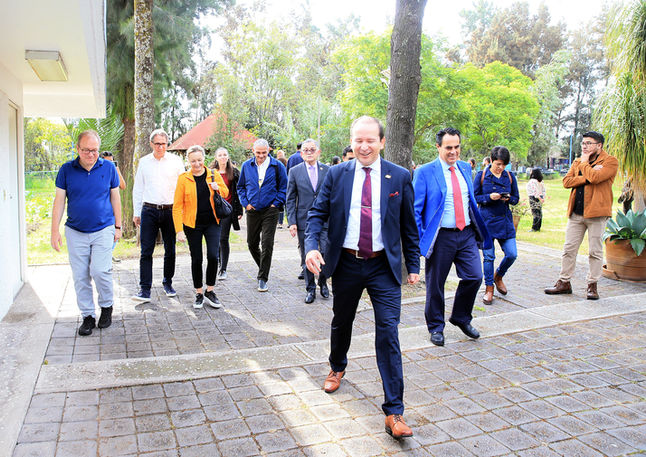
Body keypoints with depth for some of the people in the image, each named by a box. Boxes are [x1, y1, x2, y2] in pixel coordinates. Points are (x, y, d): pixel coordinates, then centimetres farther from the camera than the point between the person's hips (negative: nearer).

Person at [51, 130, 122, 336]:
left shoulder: (108, 168, 0)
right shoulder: (66, 170, 0)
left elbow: (115, 197, 7)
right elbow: (59, 201, 2)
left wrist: (118, 226, 6)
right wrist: (55, 231, -2)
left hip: (103, 230, -1)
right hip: (75, 232, 2)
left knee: (100, 271, -12)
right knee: (80, 276, 4)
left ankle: (107, 306, 14)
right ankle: (88, 316, 18)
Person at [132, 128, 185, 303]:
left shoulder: (176, 161, 4)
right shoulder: (144, 162, 8)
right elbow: (138, 188, 12)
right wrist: (136, 213, 8)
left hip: (170, 210, 0)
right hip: (149, 211, 0)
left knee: (170, 250, 8)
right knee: (146, 251, -5)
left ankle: (168, 283, 25)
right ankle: (145, 289, -2)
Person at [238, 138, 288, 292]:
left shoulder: (277, 166, -2)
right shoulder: (246, 166, 6)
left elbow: (284, 187, 3)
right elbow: (241, 186, 16)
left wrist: (276, 203, -6)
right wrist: (245, 203, 4)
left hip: (270, 211, -3)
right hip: (252, 211, 3)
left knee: (267, 244, -7)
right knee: (252, 243, 10)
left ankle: (263, 278, 2)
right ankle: (263, 267, 35)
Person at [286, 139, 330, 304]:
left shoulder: (328, 170, 5)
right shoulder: (295, 171, 3)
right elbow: (290, 199, 3)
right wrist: (292, 222, -4)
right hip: (304, 221, 0)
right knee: (307, 257, 6)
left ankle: (323, 282, 22)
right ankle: (310, 289, 20)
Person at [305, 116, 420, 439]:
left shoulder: (400, 177, 0)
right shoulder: (336, 175, 1)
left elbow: (408, 225, 5)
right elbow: (317, 213, 1)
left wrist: (413, 265, 4)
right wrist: (312, 246, -17)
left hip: (384, 267, -1)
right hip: (346, 264, 2)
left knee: (388, 334, -6)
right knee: (341, 322, 19)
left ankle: (394, 412, 3)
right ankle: (337, 368, 50)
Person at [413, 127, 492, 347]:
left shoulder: (465, 168, 11)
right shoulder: (424, 172, -7)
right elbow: (415, 209, -7)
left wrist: (478, 228, 16)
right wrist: (418, 239, -13)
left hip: (467, 234, 5)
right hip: (441, 237, -5)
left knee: (474, 277, 1)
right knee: (435, 284, 5)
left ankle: (461, 318, 26)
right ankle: (435, 327, 24)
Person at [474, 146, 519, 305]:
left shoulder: (510, 176, 7)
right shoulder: (481, 176, -2)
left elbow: (516, 198, 12)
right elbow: (474, 197, -1)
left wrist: (508, 198, -10)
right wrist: (489, 197, -17)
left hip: (505, 220, 3)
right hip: (486, 220, -3)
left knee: (512, 254, -1)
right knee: (488, 256, 0)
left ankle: (498, 276, 28)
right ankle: (489, 288, 14)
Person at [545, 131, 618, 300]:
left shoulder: (610, 161, -2)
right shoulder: (578, 162, 16)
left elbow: (595, 177, -21)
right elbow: (566, 181, 1)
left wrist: (585, 163, -5)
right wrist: (587, 177, -11)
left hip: (596, 212, -5)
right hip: (576, 213, 5)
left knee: (595, 251, 2)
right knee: (569, 248, 6)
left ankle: (592, 285, 13)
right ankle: (564, 282, 15)